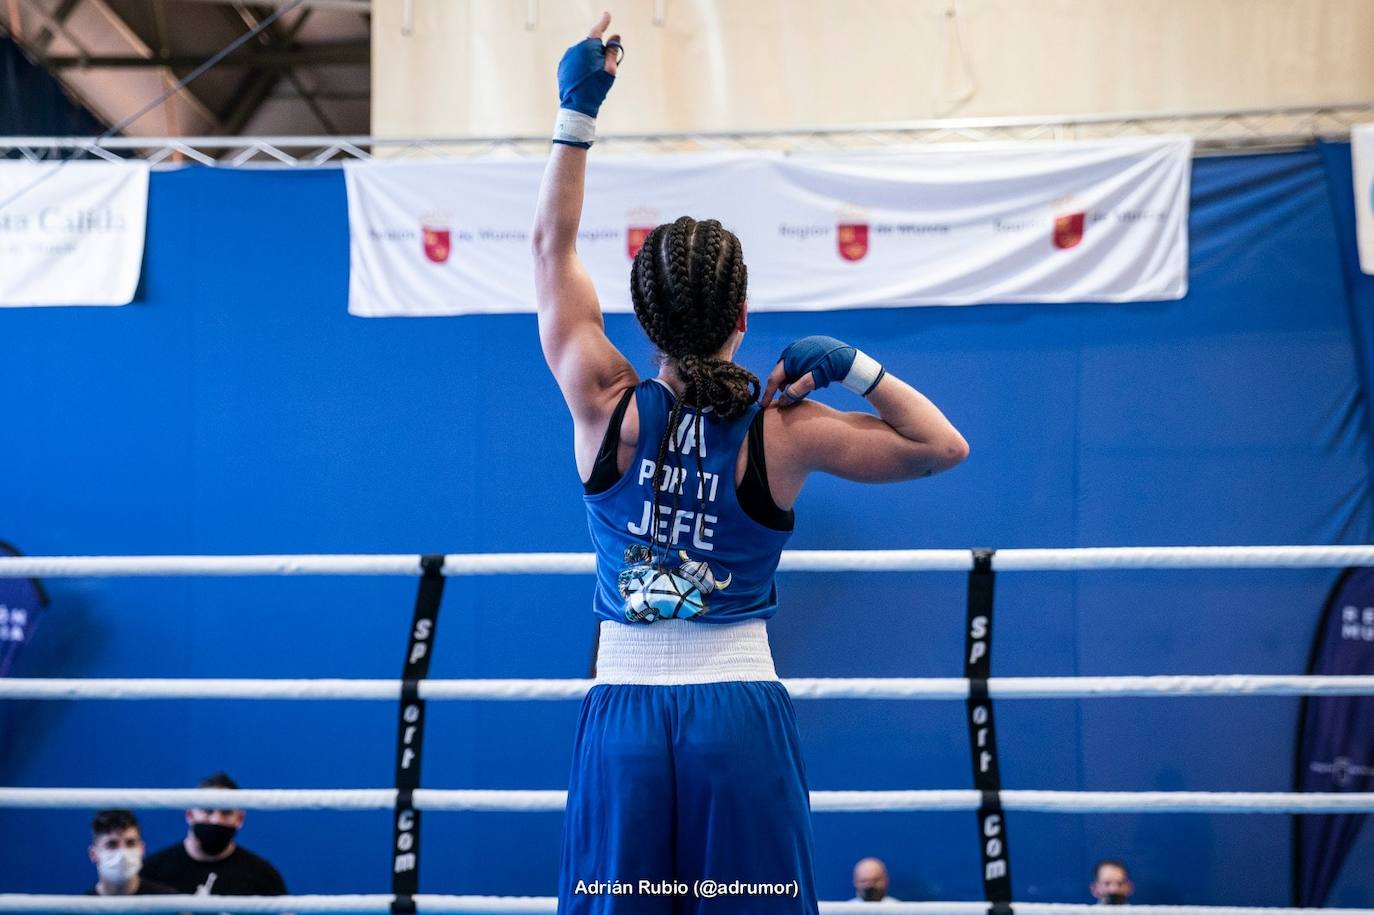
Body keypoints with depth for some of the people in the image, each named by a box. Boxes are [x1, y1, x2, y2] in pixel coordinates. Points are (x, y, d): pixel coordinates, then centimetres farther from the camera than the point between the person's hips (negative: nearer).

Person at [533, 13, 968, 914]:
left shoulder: (607, 409, -3)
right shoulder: (782, 431, -5)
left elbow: (552, 247, 9)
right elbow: (942, 446, 7)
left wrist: (578, 114, 12)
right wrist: (853, 365, 2)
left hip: (623, 713, 1)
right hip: (742, 716, -1)